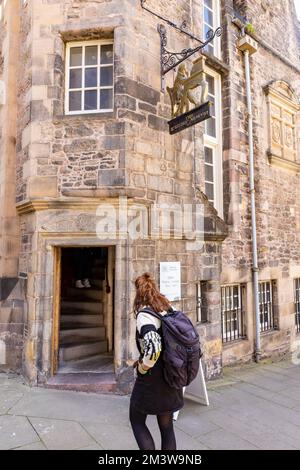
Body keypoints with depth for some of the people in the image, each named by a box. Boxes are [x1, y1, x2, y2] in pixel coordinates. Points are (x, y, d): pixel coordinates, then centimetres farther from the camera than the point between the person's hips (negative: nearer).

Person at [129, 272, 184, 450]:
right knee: (167, 427, 19)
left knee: (137, 420, 17)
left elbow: (153, 348, -32)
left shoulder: (144, 315, -19)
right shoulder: (169, 310, 3)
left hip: (152, 379, -7)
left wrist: (142, 367, -13)